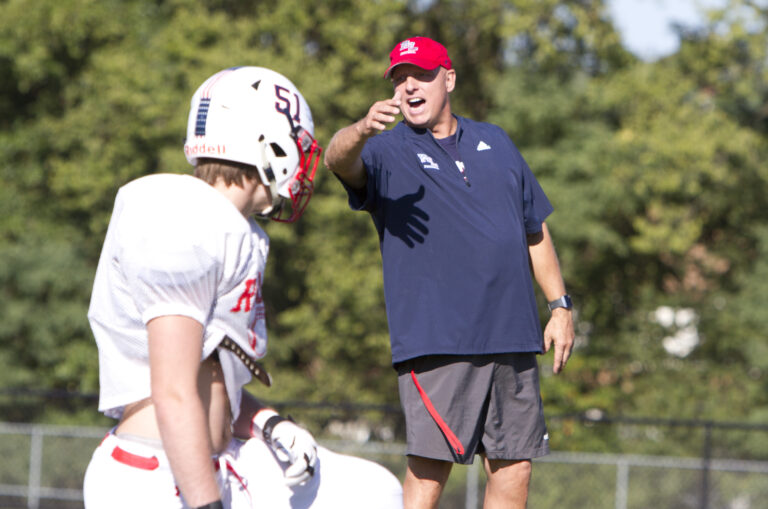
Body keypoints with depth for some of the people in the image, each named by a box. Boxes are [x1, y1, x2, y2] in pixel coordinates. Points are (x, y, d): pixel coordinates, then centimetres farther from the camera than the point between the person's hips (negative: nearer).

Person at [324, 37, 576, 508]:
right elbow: (339, 159, -22)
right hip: (436, 342, -5)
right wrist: (362, 130, -44)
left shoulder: (496, 143, 17)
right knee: (429, 470, -13)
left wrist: (561, 306, 16)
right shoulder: (387, 152, 3)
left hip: (513, 340, 5)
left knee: (513, 469, 7)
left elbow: (535, 230, 23)